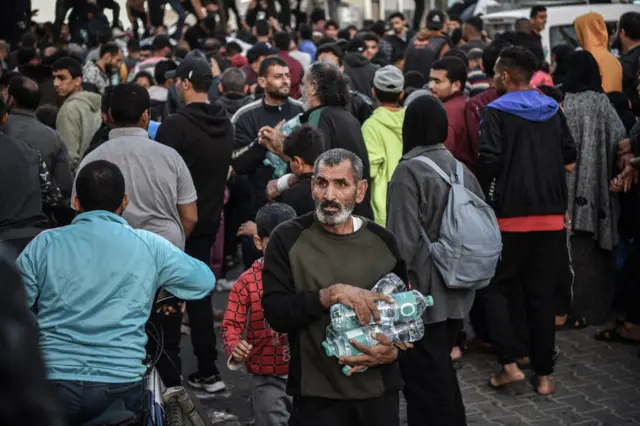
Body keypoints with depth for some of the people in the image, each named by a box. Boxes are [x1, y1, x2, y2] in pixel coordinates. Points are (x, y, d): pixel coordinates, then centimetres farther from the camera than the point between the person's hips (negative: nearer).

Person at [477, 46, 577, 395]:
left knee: (496, 287, 9)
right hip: (551, 213, 5)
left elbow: (488, 160, -17)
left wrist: (484, 195, 0)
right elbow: (569, 157, 10)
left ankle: (509, 363, -1)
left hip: (510, 214, -4)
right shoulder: (553, 110, 8)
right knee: (542, 293, 9)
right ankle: (544, 373, 12)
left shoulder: (496, 112, -9)